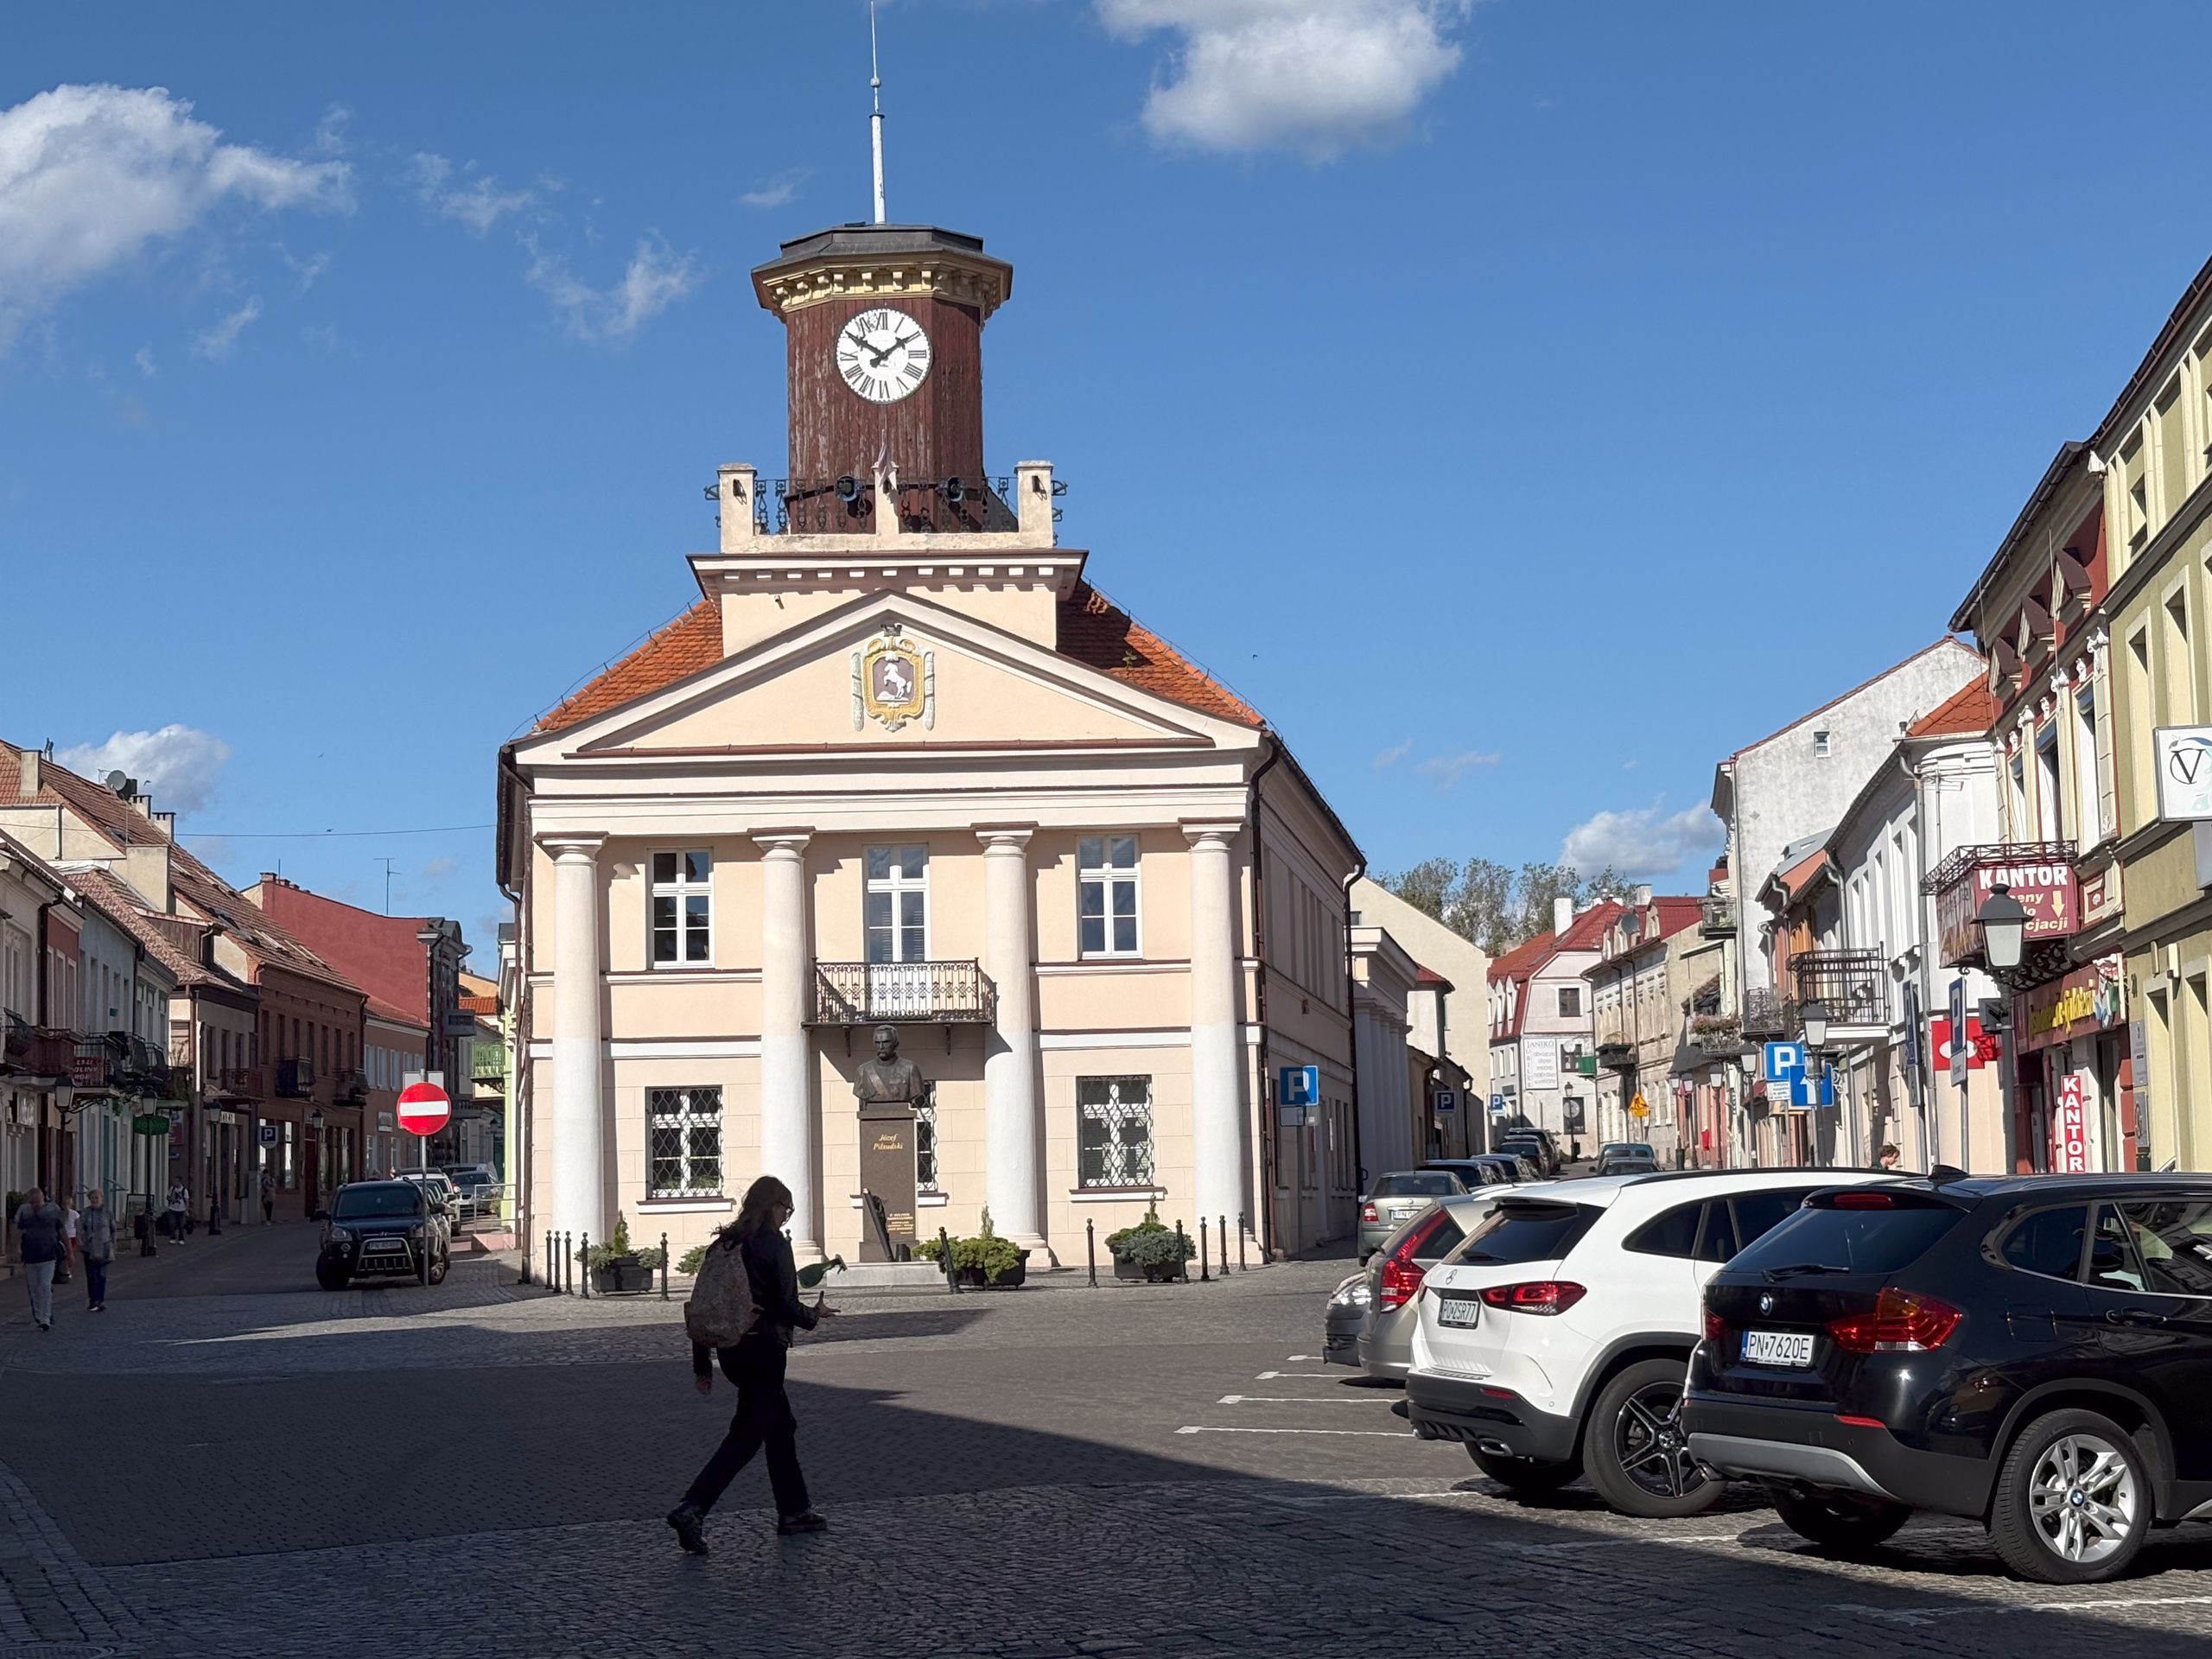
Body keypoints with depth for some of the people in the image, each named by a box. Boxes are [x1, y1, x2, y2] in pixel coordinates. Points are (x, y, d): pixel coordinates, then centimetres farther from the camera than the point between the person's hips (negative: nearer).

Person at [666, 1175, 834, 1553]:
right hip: (763, 1348, -8)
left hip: (729, 1349, 8)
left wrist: (701, 1364, 14)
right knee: (746, 1435, -5)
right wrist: (814, 1314, 6)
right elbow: (786, 1305, -16)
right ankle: (692, 1510, -17)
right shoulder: (775, 1245, -12)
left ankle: (793, 1510, 27)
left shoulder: (722, 1245, 8)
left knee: (782, 1424, 21)